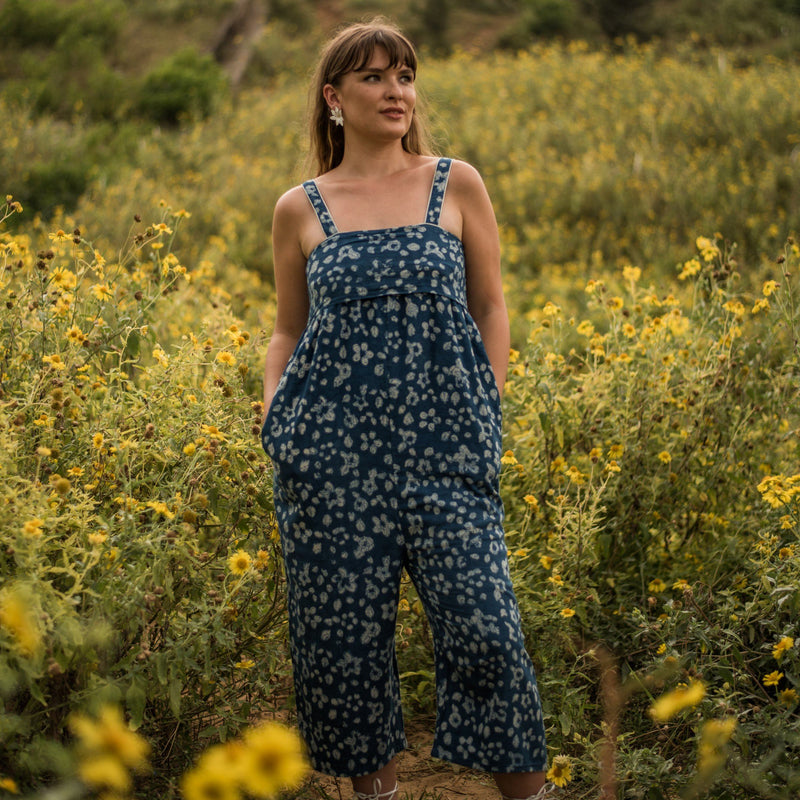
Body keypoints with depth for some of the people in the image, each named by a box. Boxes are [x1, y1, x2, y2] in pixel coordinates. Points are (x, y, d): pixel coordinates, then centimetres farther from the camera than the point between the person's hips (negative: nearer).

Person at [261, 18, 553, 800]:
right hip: (332, 450, 1)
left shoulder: (457, 184, 6)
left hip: (441, 444, -1)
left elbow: (490, 309, 10)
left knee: (481, 623, -6)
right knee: (344, 625, 6)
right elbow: (287, 333, 15)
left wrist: (488, 413, 2)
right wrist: (273, 413, 0)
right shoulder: (300, 209, 7)